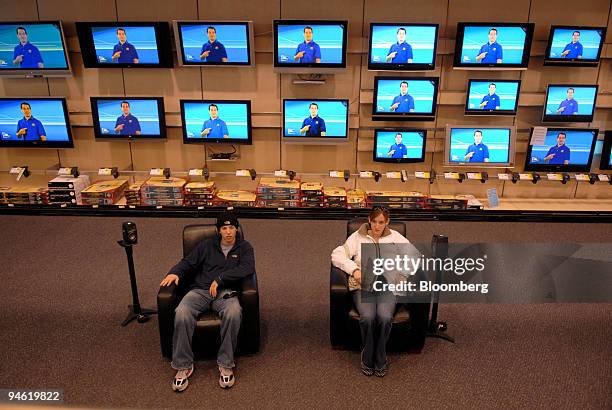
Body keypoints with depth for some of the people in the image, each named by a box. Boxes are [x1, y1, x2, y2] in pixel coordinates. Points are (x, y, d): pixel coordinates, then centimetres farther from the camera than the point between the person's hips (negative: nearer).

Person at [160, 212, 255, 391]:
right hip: (200, 290, 2)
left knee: (233, 312, -37)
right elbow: (188, 262, 17)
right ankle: (183, 366, -18)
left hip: (225, 291, -2)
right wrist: (175, 272, -6)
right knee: (182, 312, -30)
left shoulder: (244, 247, 10)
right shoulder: (207, 245, 19)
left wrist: (220, 278, -14)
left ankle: (226, 364, -23)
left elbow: (248, 268, -7)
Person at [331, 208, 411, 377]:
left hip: (387, 286, 1)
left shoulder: (395, 237, 16)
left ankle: (380, 359, -6)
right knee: (368, 317, -30)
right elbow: (337, 255, 2)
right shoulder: (357, 237, 11)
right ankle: (367, 358, -4)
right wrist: (354, 270, -13)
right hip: (363, 286, 0)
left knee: (385, 317, -30)